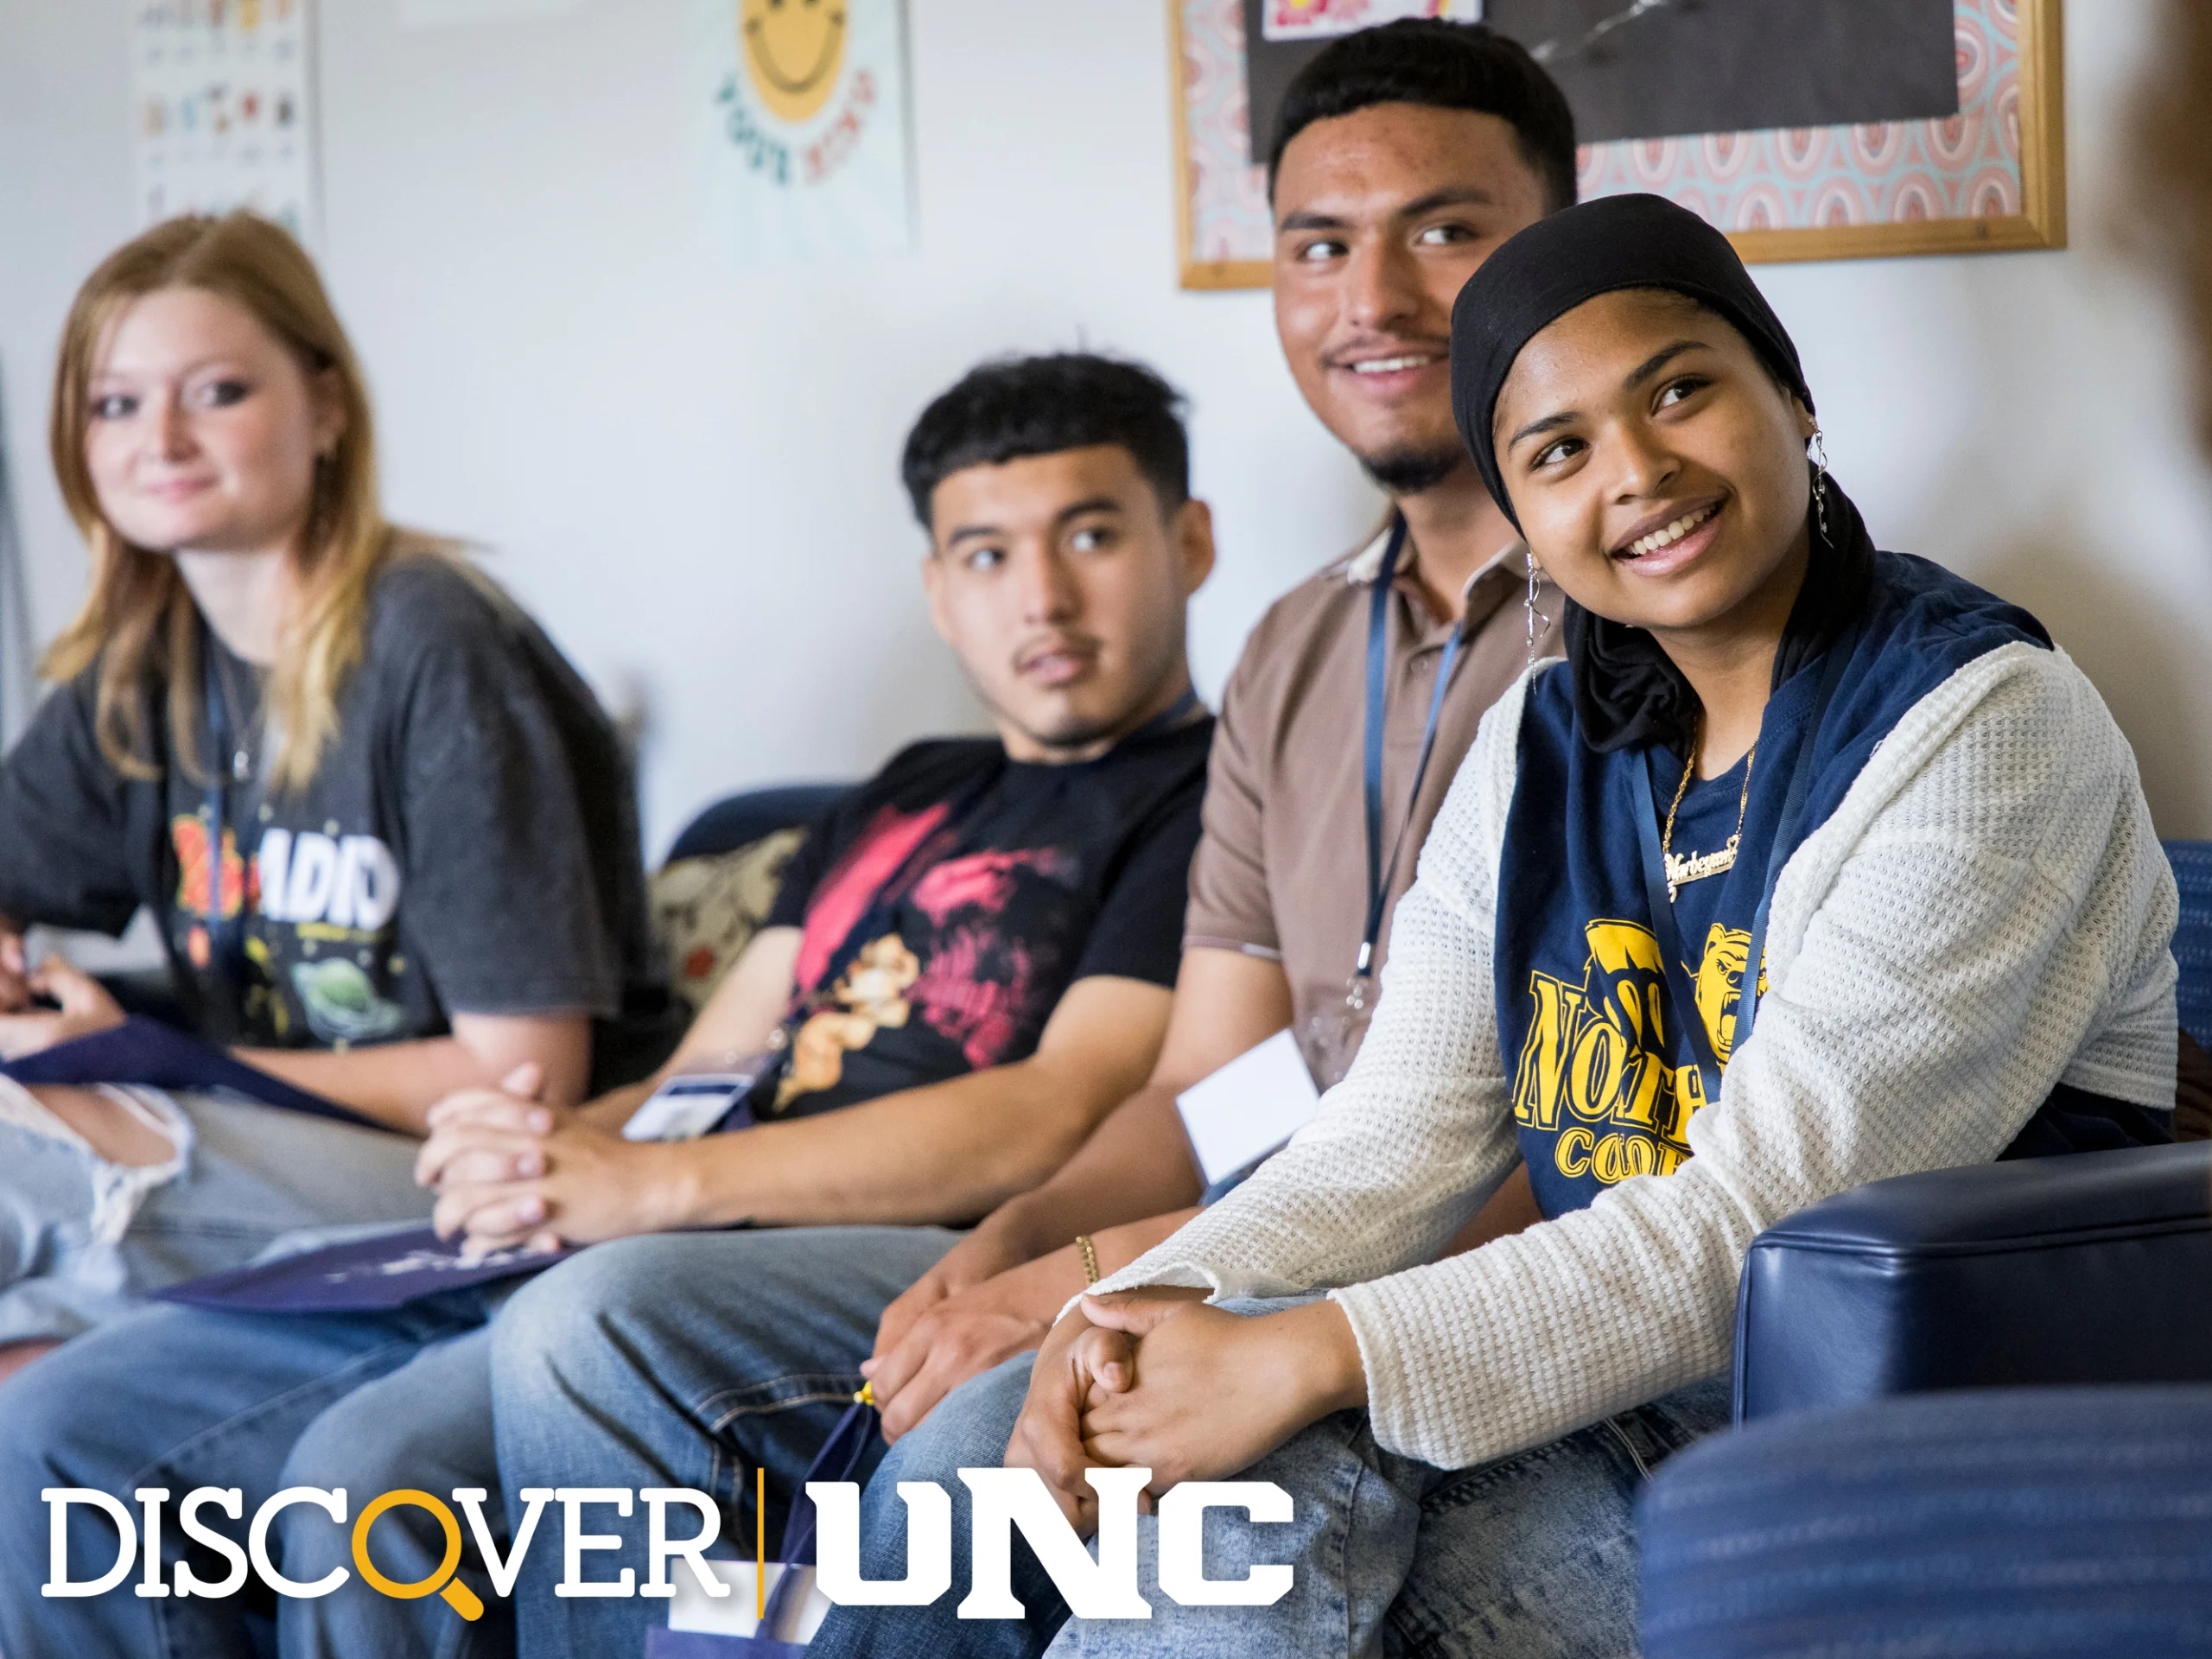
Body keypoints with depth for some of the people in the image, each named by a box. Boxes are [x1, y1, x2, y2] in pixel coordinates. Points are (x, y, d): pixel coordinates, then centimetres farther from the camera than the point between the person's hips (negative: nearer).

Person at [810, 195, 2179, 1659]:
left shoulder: (1991, 727, -13)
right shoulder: (1545, 745, 12)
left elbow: (1770, 1210, -21)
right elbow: (1404, 1133, 6)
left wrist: (1319, 1357, -26)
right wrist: (1153, 1309, -15)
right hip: (1630, 1386, 6)